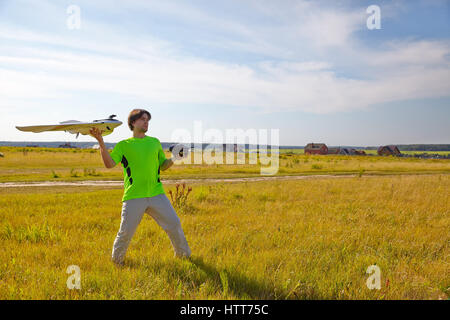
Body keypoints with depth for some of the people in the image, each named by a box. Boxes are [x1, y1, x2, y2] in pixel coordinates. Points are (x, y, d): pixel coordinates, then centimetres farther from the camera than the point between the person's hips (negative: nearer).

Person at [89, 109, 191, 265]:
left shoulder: (155, 142, 18)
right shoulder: (123, 145, 7)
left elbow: (162, 166, 22)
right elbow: (109, 163, -6)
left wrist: (173, 159, 2)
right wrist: (101, 142, -15)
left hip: (156, 194, 3)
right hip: (133, 196, -3)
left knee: (174, 224, 2)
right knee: (126, 232, -4)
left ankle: (183, 255, 23)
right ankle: (116, 260, 22)